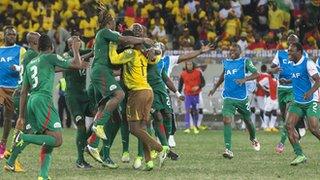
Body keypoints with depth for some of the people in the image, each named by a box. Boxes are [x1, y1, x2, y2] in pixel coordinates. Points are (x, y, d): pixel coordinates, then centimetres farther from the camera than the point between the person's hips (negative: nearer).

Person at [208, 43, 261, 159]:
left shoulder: (245, 62, -3)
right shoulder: (226, 62, 11)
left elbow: (256, 74, -12)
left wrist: (244, 79, -28)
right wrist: (215, 88, 32)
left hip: (242, 97, -2)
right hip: (228, 97, 2)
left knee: (247, 120, 16)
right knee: (226, 120, -17)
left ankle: (253, 139, 48)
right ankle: (228, 149, -22)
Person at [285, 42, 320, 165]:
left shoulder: (308, 63, -13)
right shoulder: (293, 65, 11)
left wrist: (310, 92, -36)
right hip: (297, 103, 7)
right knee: (289, 125, -9)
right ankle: (299, 155, -5)